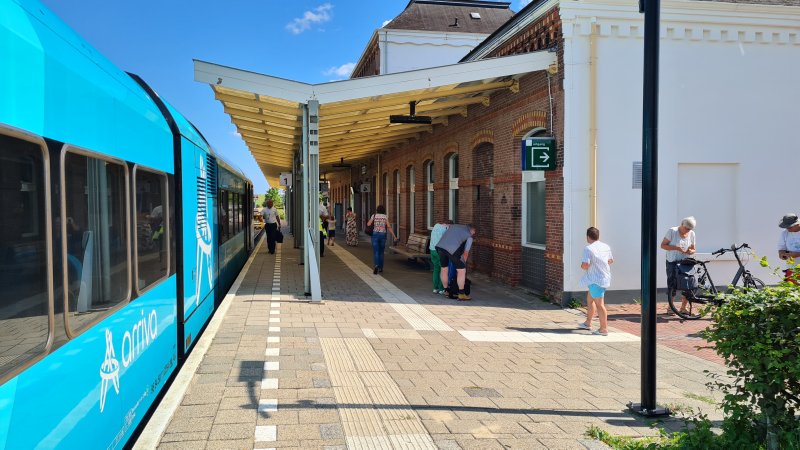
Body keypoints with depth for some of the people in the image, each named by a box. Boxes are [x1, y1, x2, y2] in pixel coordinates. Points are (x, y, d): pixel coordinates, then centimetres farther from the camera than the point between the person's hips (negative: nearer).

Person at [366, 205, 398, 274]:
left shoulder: (374, 215, 2)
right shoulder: (386, 216, 2)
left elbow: (368, 224, -4)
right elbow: (389, 226, -8)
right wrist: (394, 236, -7)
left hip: (375, 235, -1)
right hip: (383, 235, 1)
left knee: (375, 252, -5)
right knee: (381, 251, 18)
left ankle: (376, 266, -29)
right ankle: (380, 268, 23)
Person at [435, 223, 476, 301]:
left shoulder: (454, 225, 29)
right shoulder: (469, 237, 14)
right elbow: (466, 252, 12)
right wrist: (463, 263, 28)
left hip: (440, 246, 6)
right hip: (452, 249, -6)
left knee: (444, 269, 21)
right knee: (461, 270, 6)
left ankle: (446, 292, 33)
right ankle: (461, 295, 7)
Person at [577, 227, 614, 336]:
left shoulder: (588, 248, -18)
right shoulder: (606, 247, 7)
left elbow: (585, 265, -25)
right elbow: (611, 260, 19)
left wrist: (582, 265, -3)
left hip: (596, 280, -9)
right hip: (605, 277, 9)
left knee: (599, 304, -4)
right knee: (590, 299, 22)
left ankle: (604, 329, -2)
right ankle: (588, 323, 33)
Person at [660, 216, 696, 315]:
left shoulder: (691, 234, 6)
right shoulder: (672, 231, -7)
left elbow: (693, 249, 15)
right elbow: (663, 245, -8)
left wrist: (690, 251, -9)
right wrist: (676, 248, -21)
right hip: (673, 262, -4)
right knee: (672, 285, -5)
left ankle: (683, 308, 10)